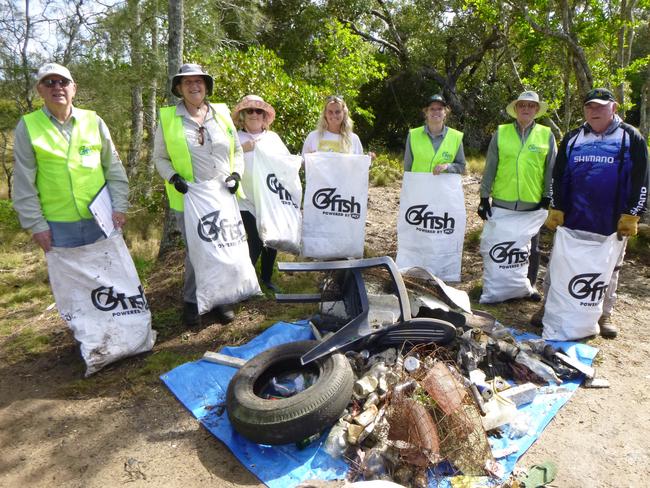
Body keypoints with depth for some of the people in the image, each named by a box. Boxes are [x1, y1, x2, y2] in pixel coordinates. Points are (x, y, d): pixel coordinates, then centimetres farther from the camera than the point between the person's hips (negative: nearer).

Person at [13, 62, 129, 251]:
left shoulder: (93, 121, 4)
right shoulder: (27, 127, 0)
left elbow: (114, 169, 6)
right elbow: (24, 184, 0)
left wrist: (119, 207, -2)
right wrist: (36, 224, -4)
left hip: (101, 219, 1)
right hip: (58, 226, -1)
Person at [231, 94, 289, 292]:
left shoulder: (273, 137, 12)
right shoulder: (236, 139, -1)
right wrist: (241, 150, -22)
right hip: (248, 201, -4)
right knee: (256, 241, -9)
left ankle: (266, 277, 30)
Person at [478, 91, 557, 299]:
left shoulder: (547, 135, 4)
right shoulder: (501, 133, 2)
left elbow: (551, 170, 5)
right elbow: (490, 168, 2)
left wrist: (547, 199, 0)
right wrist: (484, 197, -2)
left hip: (532, 203, 1)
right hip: (502, 202, 0)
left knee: (531, 248, 13)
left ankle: (530, 284, 30)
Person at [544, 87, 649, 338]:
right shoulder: (572, 138, 8)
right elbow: (558, 176, 10)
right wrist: (556, 209, 2)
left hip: (612, 222, -1)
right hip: (573, 219, 2)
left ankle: (604, 314, 25)